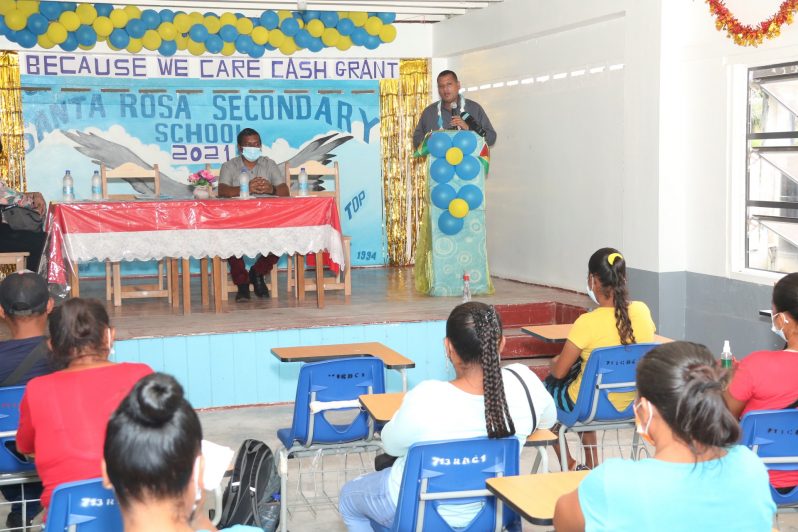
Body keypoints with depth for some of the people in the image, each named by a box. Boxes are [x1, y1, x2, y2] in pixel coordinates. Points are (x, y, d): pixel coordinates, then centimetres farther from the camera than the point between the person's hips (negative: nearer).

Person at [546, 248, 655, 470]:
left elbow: (559, 371, -16)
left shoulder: (587, 323, -27)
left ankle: (570, 467, 34)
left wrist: (555, 362, 9)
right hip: (632, 404, 5)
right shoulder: (642, 311, -11)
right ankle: (591, 463, 34)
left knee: (547, 385, 25)